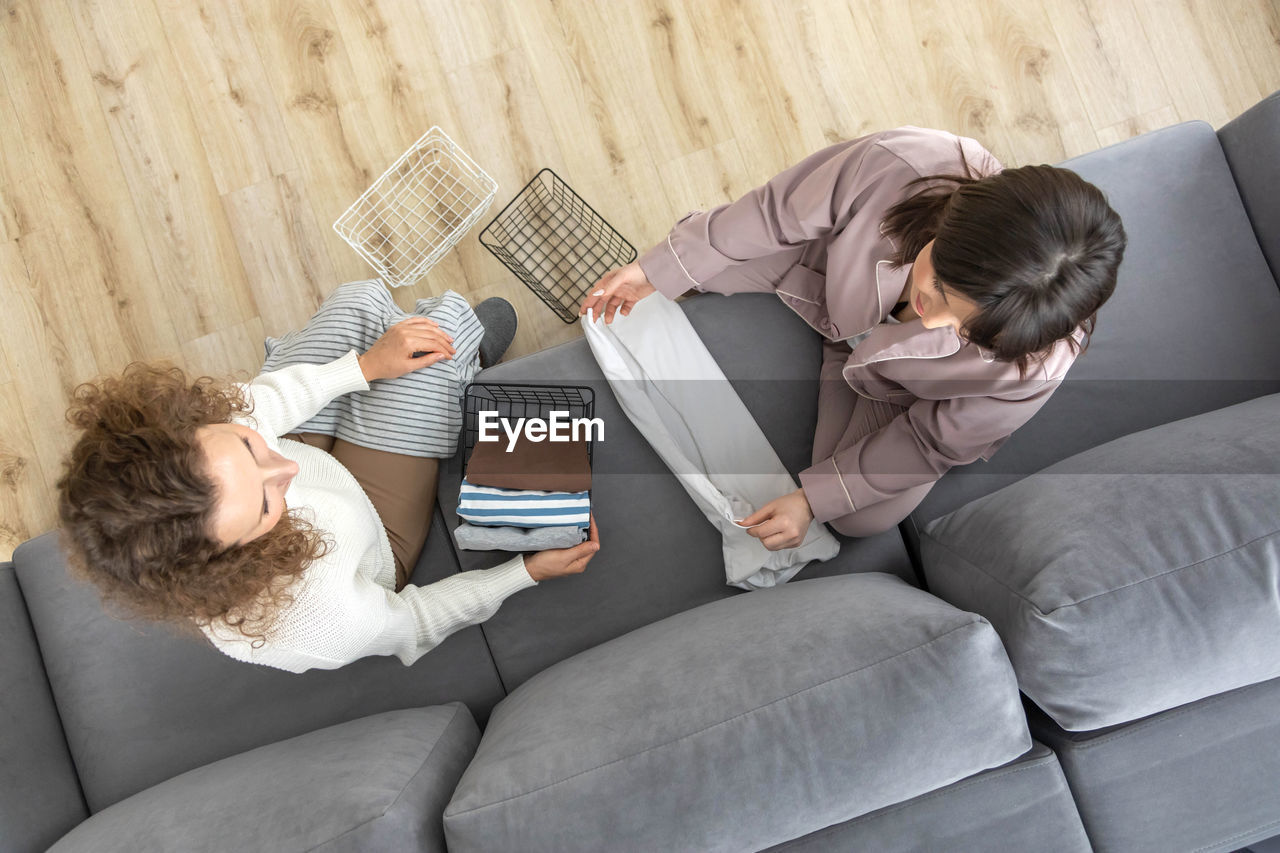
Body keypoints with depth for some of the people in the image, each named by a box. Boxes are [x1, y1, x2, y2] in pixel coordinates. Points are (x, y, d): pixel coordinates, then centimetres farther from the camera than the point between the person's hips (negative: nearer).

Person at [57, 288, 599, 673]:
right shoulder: (310, 618, -49)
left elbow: (257, 403, -13)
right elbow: (412, 623, -23)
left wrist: (366, 367, -6)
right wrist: (529, 571, -20)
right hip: (376, 529, -4)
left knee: (362, 297, 13)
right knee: (448, 312, 2)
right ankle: (463, 366, 44)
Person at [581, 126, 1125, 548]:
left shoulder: (1033, 367, -42)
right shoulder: (894, 166, -45)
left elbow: (934, 441, -23)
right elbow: (775, 213, -25)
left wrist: (813, 499, -19)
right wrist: (657, 271, -17)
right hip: (831, 272, 2)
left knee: (862, 520, -4)